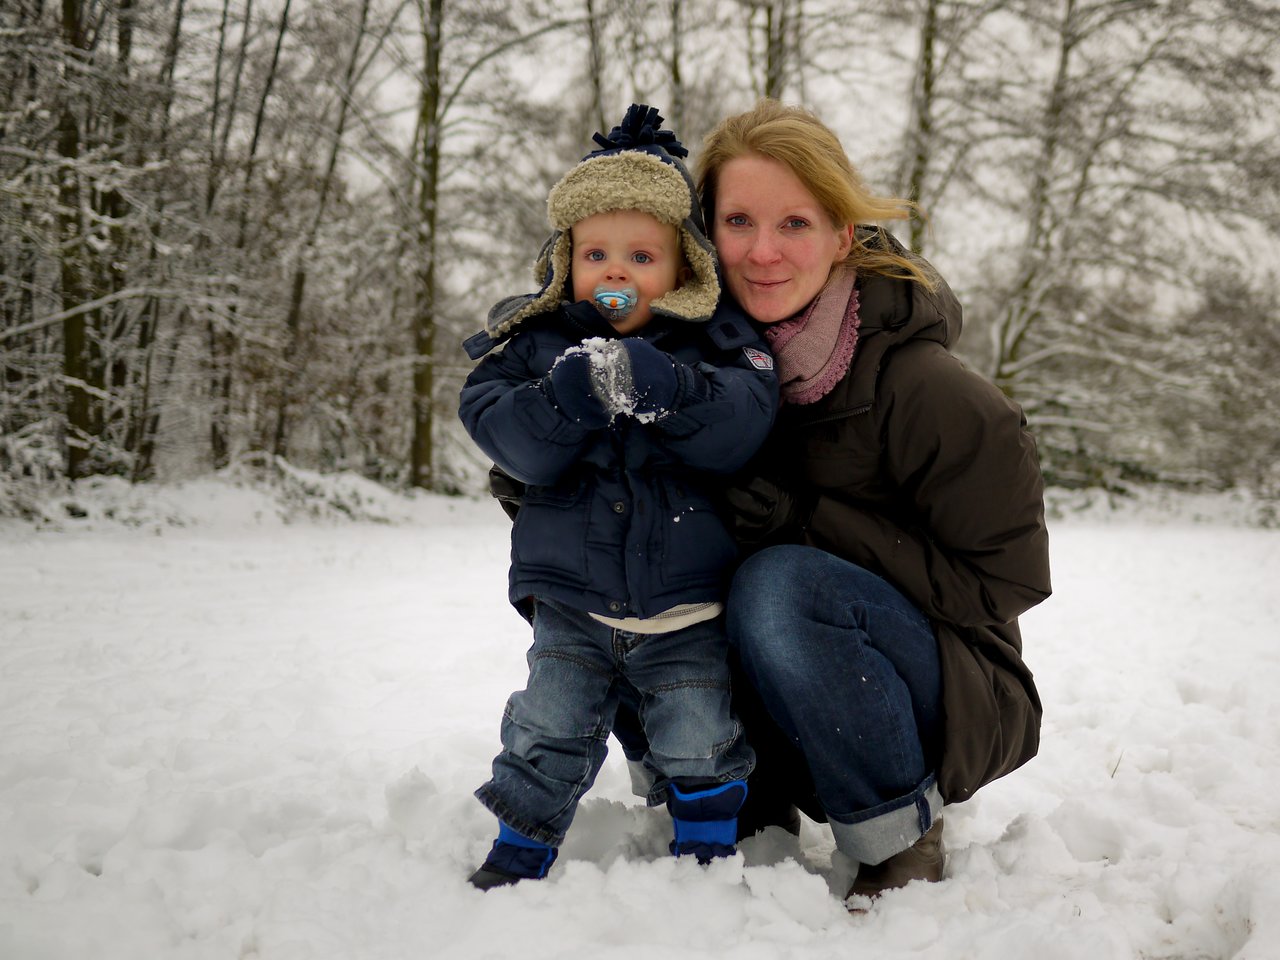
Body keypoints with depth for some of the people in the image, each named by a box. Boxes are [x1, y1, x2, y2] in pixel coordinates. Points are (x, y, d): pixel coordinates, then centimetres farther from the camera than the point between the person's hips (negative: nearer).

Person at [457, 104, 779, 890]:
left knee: (699, 743, 4)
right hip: (572, 599, 1)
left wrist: (662, 387, -36)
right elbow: (512, 443, -13)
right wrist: (567, 398, -31)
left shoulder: (717, 340, -4)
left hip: (688, 601, -1)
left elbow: (743, 426, -20)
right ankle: (517, 857, 24)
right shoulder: (534, 344, 0)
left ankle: (708, 855, 26)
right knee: (549, 735, 5)